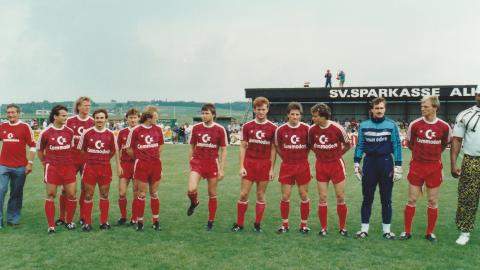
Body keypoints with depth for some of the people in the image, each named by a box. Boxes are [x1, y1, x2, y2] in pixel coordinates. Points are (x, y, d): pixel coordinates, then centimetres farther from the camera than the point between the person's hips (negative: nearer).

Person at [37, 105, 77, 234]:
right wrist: (45, 162, 10)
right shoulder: (45, 133, -5)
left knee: (71, 195, 2)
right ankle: (51, 226, 10)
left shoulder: (70, 131, 2)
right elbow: (39, 150, 9)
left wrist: (70, 161, 12)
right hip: (52, 168, -2)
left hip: (68, 167, 2)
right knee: (51, 196, 2)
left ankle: (69, 222, 21)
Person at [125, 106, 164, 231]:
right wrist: (140, 157, 9)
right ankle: (139, 222, 14)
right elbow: (129, 149, 0)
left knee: (154, 193, 11)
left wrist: (154, 155, 8)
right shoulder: (136, 130, -8)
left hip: (156, 164, 3)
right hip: (142, 165, -3)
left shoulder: (158, 129, 3)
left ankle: (155, 221, 19)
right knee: (141, 194, 4)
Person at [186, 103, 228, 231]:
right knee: (191, 189, -18)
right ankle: (194, 202, 17)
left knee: (212, 194, 7)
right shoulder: (196, 128, 0)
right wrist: (190, 164, 8)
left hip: (212, 164, -1)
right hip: (197, 163, 1)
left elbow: (223, 151, -2)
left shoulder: (220, 129, -6)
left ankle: (211, 221, 23)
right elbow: (192, 148, 10)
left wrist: (222, 169, -5)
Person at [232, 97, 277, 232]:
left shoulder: (273, 128, 0)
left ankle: (257, 224, 18)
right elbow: (243, 147, 2)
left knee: (261, 195, 7)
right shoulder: (247, 126, 2)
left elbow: (273, 149, 2)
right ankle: (239, 223, 14)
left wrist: (272, 169, -3)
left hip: (265, 164, 0)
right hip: (249, 163, 1)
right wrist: (241, 166, -5)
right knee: (243, 194, 2)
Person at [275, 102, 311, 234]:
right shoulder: (281, 129, -4)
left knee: (304, 196, 6)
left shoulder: (306, 128, -6)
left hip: (303, 166, 0)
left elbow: (310, 145, 10)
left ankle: (304, 225, 19)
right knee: (285, 196, 4)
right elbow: (277, 146, 11)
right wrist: (286, 157, 9)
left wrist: (302, 157, 9)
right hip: (287, 166, 0)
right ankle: (284, 225, 16)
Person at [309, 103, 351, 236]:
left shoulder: (337, 128, -14)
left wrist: (337, 155, 0)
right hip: (321, 166, 2)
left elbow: (347, 145, 1)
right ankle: (323, 228, 13)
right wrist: (320, 154, 4)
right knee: (322, 198, 3)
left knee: (340, 197, 3)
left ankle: (342, 227, 16)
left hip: (336, 165, -2)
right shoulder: (312, 129, -6)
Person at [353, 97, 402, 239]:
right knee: (367, 197, 7)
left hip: (386, 162, -1)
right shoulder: (364, 125, 3)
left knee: (386, 198, 7)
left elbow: (397, 146, -1)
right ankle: (364, 228, 15)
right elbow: (360, 145, 8)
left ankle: (386, 230, 17)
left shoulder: (391, 125, -3)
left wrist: (398, 166, -5)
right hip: (369, 162, 1)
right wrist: (356, 163, 4)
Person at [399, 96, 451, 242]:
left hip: (434, 168, 1)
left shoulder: (444, 127, -5)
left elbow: (444, 145, 14)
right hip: (417, 166, 0)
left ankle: (430, 232, 20)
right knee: (412, 200, 4)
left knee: (433, 201, 7)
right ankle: (407, 231, 15)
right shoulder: (415, 124, -6)